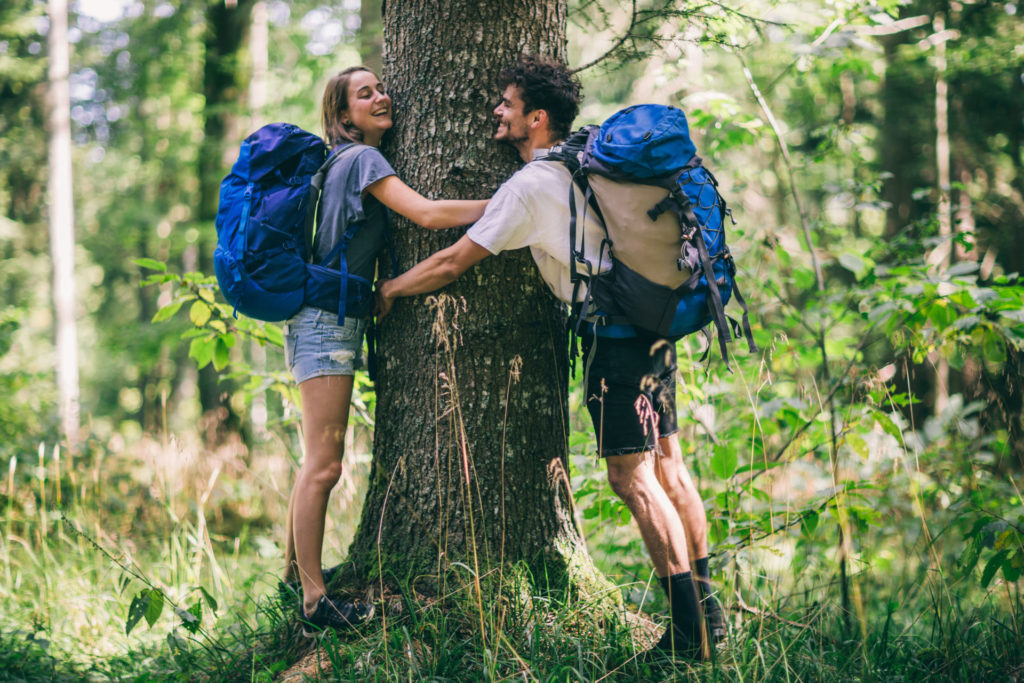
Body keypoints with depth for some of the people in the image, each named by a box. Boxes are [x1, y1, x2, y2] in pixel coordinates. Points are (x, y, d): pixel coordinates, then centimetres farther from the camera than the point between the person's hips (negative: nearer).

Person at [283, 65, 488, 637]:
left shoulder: (353, 161, 19)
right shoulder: (362, 159, -10)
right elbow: (428, 214, -19)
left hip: (333, 322, 10)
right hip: (327, 320, -10)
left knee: (321, 464, 14)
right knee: (324, 465, -9)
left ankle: (297, 573, 23)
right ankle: (315, 601, -8)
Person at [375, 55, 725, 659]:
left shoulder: (530, 185, -10)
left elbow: (453, 262, -5)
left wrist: (389, 290, 9)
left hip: (615, 331, -9)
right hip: (654, 321, 9)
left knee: (633, 476, -8)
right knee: (666, 465, 12)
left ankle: (691, 630, -9)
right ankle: (707, 608, 16)